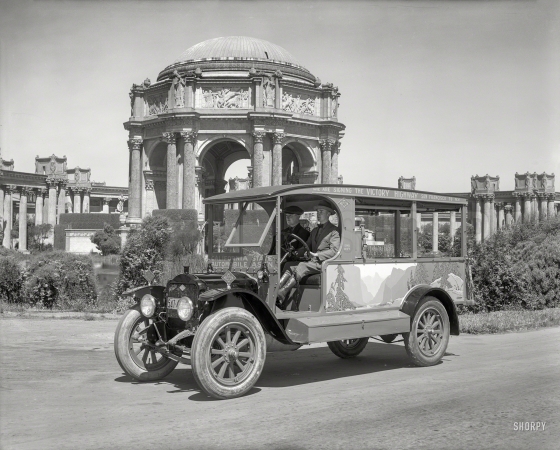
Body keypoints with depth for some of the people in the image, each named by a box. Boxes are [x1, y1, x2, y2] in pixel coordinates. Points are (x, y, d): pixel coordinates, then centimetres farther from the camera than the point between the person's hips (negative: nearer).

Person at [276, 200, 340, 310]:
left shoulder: (333, 231, 1)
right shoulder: (315, 230, 26)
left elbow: (334, 251, -10)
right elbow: (306, 246, 22)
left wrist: (317, 255, -18)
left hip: (323, 262, -7)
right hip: (312, 262, 7)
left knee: (302, 266, -31)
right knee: (291, 268, -18)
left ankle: (280, 295, -41)